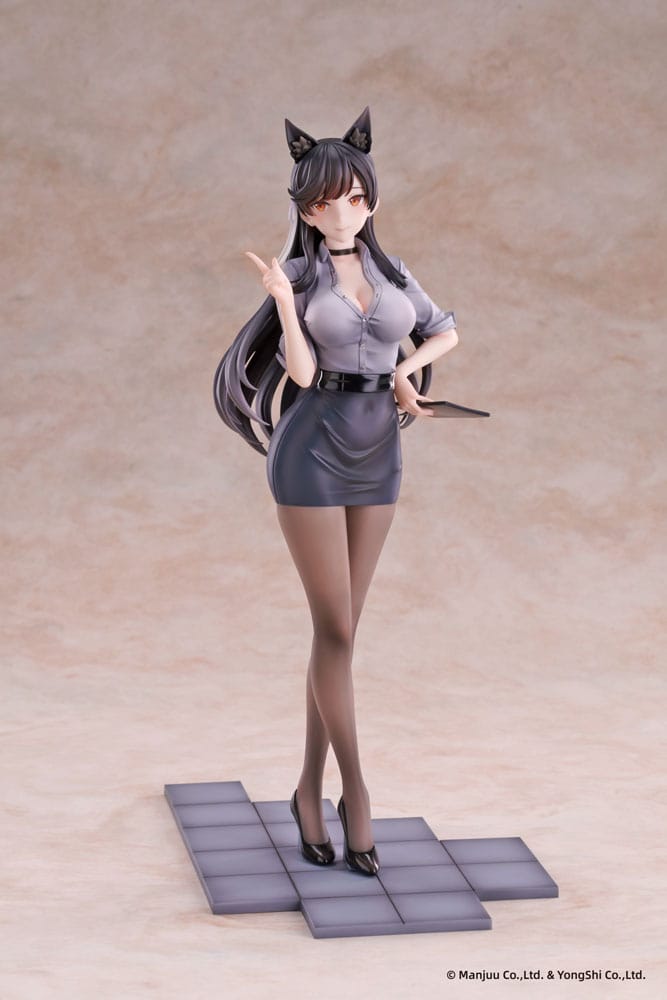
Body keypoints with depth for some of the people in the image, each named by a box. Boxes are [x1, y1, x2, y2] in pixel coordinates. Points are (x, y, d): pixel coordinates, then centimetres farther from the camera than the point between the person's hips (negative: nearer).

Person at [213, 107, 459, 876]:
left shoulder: (391, 274, 9)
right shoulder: (295, 280, -3)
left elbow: (445, 330, 24)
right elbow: (300, 371, -15)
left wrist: (405, 372, 6)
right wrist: (284, 302, -29)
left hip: (377, 456, 5)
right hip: (311, 453, -5)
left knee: (339, 630, 6)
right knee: (336, 630, -7)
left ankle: (310, 790, 16)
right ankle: (356, 794, 1)